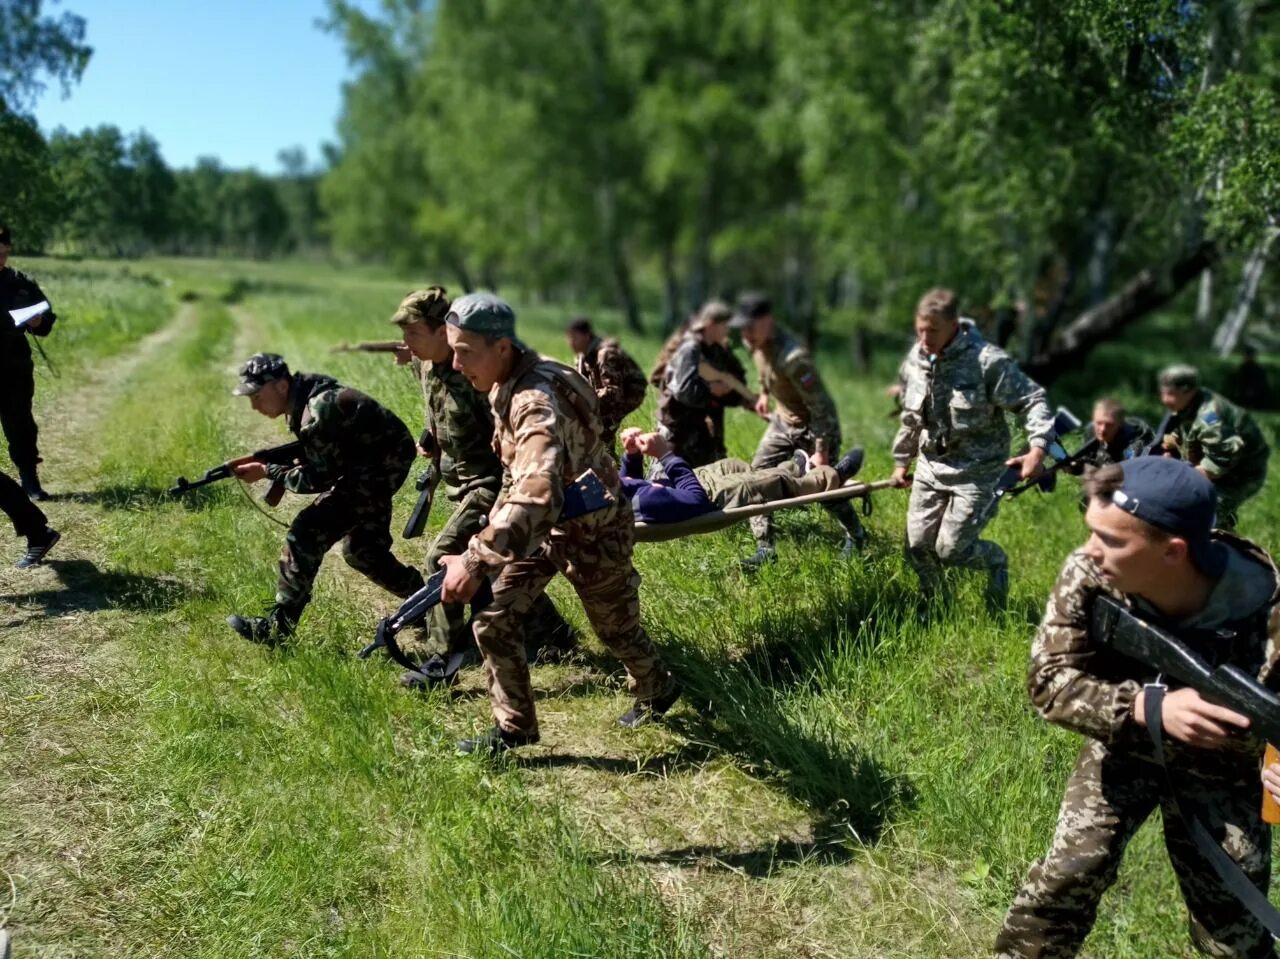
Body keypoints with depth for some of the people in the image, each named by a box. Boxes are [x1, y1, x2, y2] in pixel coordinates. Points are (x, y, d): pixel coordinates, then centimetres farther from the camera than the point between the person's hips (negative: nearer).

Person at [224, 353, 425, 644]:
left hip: (380, 466, -10)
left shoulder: (319, 411, -27)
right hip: (370, 465, 10)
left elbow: (319, 478, -20)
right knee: (360, 550, 19)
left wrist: (267, 472, -12)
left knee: (307, 533, -14)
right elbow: (313, 457, 11)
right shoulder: (304, 396, 2)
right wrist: (263, 459, -2)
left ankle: (277, 626, -6)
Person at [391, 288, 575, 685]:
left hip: (490, 481, -9)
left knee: (441, 557, -14)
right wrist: (430, 440, 10)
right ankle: (554, 634, 33)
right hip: (463, 479, 9)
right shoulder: (424, 363, 0)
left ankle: (443, 659, -2)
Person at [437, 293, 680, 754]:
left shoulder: (537, 404, -37)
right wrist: (495, 522, 18)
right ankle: (513, 726, 14)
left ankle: (657, 691, 45)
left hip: (592, 532, -7)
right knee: (492, 618, -1)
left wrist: (476, 560, -57)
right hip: (543, 525, 8)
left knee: (617, 628, 15)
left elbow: (537, 497, -52)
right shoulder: (508, 384, -8)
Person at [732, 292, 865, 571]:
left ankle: (856, 537, 34)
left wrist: (821, 451, -27)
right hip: (783, 422, 8)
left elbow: (821, 407, -30)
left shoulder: (793, 358, -36)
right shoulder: (757, 343, -11)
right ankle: (765, 548, 5)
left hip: (815, 427, -7)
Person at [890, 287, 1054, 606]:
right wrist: (901, 461, 22)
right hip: (931, 466, 6)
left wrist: (1038, 449, -30)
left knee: (950, 549, -8)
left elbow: (1033, 401, -16)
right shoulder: (914, 360, 0)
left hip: (976, 470, -6)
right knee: (917, 546, 7)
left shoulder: (988, 361, -19)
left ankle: (996, 560, 25)